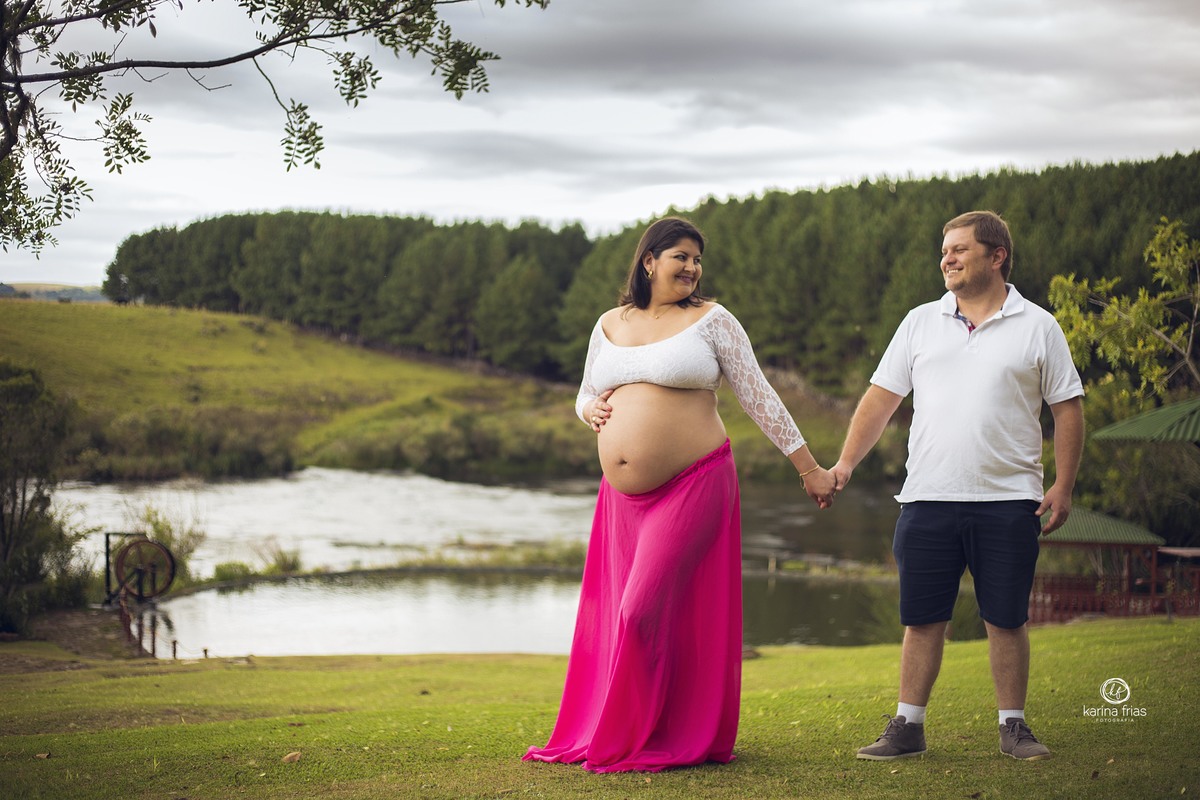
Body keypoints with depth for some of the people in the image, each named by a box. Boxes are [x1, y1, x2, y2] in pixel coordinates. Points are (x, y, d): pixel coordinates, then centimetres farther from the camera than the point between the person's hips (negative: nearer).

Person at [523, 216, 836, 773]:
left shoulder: (711, 320, 1)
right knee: (615, 616, 9)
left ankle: (648, 741, 6)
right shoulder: (610, 324, 14)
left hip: (692, 486, -5)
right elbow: (585, 396, 25)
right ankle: (598, 734, 21)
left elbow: (758, 397, 1)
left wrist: (808, 467, 0)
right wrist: (593, 410, 0)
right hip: (624, 497, 5)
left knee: (645, 613, -9)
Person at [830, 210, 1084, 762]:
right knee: (922, 618, 5)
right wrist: (846, 461, -1)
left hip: (1008, 501, -2)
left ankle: (1013, 727, 16)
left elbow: (1067, 408, 5)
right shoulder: (921, 323, 10)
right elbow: (881, 398, 9)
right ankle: (908, 727, 13)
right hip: (928, 499, 2)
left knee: (1007, 619, 4)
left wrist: (1063, 486, -2)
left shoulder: (1037, 327, 4)